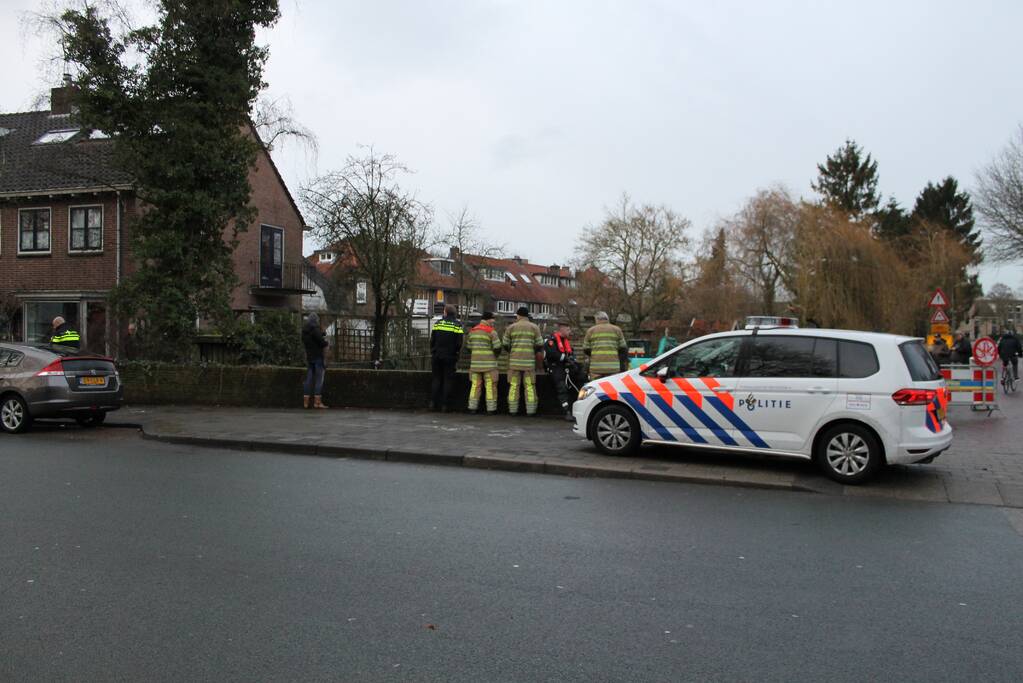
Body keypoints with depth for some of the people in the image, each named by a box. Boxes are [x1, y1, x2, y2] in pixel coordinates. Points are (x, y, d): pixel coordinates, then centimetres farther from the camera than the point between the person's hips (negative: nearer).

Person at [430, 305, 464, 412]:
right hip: (450, 357, -2)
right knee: (448, 380, 3)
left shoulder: (438, 323, 3)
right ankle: (445, 405, 0)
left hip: (437, 356, 2)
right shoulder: (458, 325, -2)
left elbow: (432, 340, 3)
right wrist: (456, 358, 4)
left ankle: (434, 403, 7)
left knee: (437, 379, 10)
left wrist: (432, 354, 12)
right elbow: (459, 343, -5)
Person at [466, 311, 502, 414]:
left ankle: (472, 407, 9)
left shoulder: (472, 331, 10)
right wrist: (495, 355, 10)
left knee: (475, 385, 10)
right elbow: (497, 348, -11)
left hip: (475, 363, 5)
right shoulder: (491, 332, -9)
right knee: (490, 386, 1)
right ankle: (491, 409, 1)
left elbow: (468, 347, 13)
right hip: (489, 363, -5)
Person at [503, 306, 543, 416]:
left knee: (514, 386, 6)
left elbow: (505, 345, 4)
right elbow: (540, 345, 1)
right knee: (530, 386, 3)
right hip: (529, 361, -1)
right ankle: (530, 410, 1)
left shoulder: (511, 327, 5)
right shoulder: (534, 327, 5)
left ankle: (513, 409, 6)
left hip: (514, 361, 1)